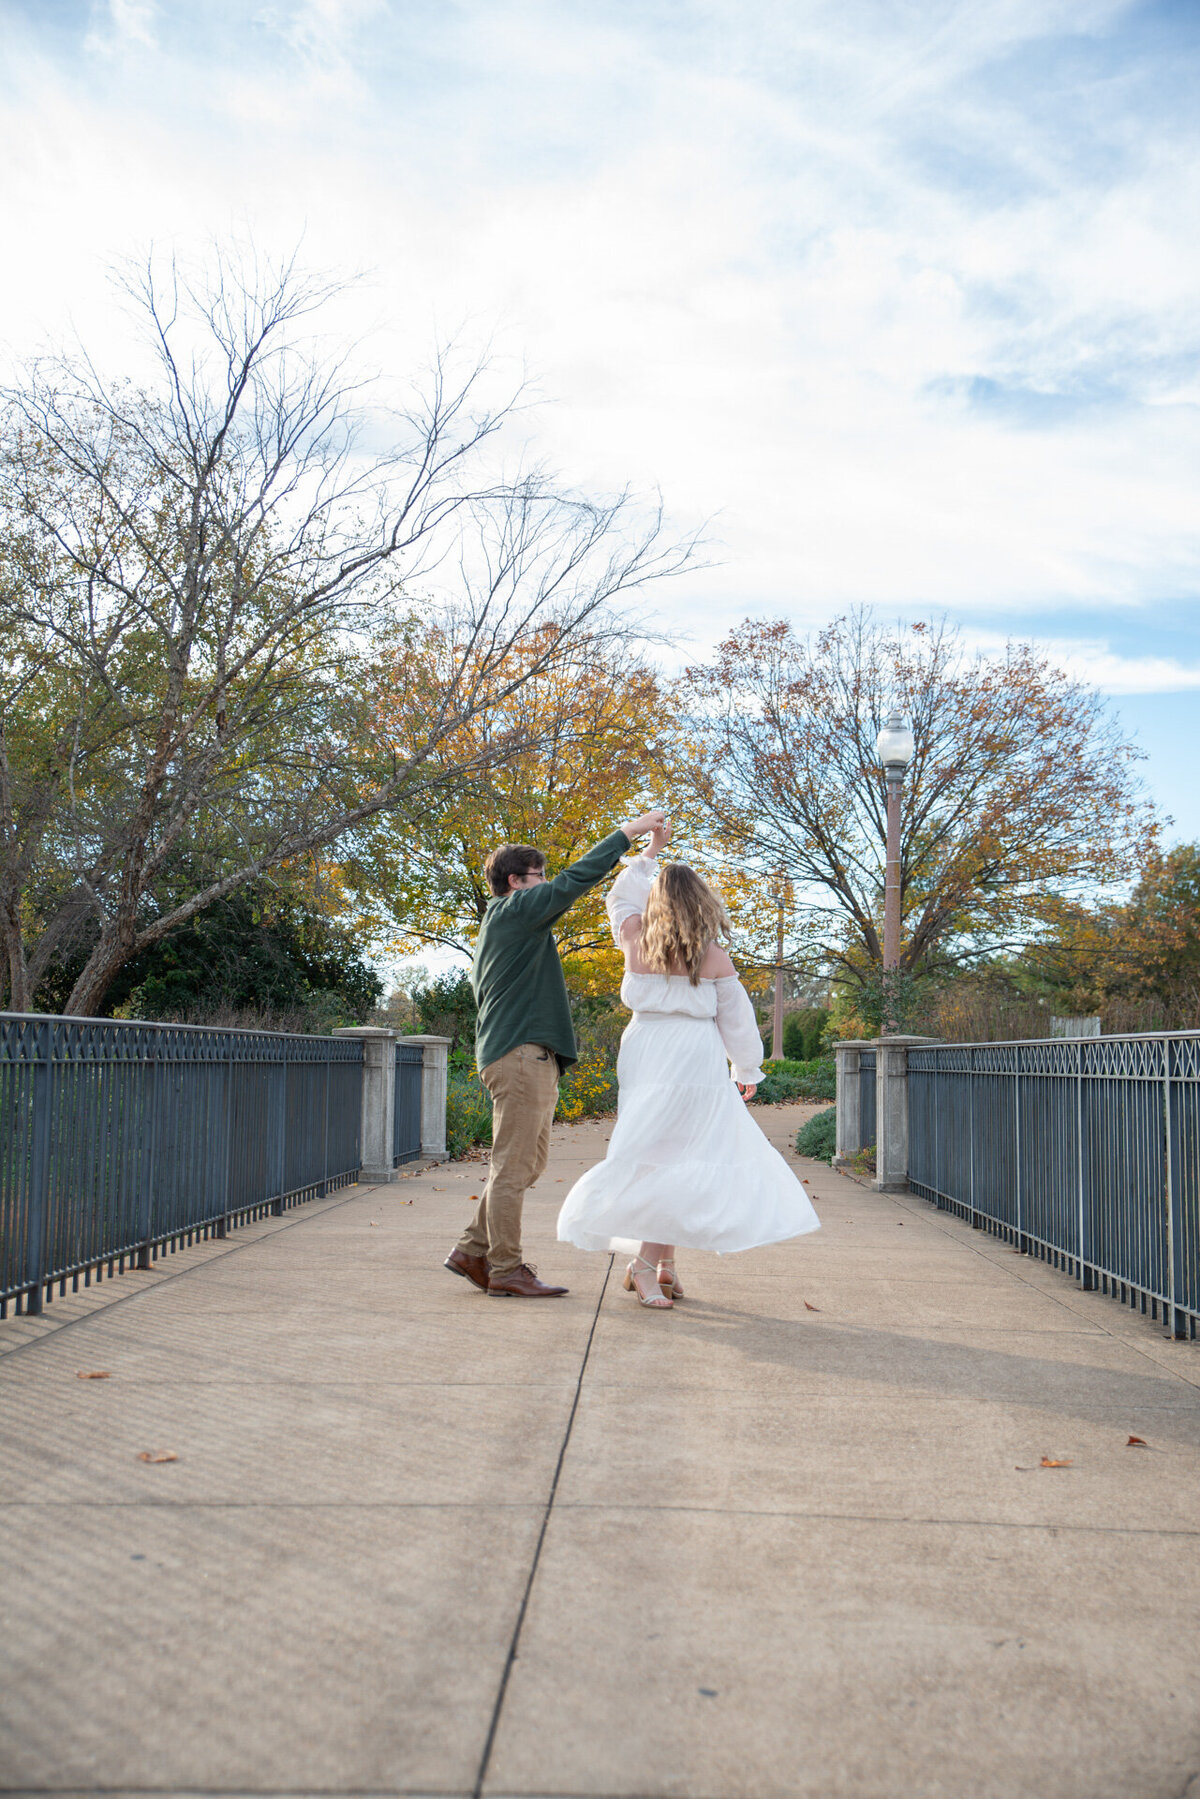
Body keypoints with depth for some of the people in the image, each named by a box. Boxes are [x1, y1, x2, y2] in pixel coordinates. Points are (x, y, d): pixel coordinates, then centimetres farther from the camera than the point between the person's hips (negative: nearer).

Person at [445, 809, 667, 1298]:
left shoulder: (499, 922, 26)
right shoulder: (516, 909, -5)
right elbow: (575, 879, -12)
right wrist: (628, 833, -7)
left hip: (527, 1056, 11)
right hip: (521, 1053, -11)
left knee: (527, 1163, 12)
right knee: (514, 1166, -7)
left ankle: (473, 1250, 15)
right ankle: (506, 1271, -4)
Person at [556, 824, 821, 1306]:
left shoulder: (635, 939, 2)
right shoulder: (714, 958, -4)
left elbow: (622, 899, 24)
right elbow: (737, 1020, 4)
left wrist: (650, 850, 30)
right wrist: (747, 1072, 17)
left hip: (645, 1057, 5)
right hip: (695, 1062, -4)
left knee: (659, 1154, 12)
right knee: (682, 1160, -1)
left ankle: (664, 1265, 16)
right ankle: (646, 1262, -4)